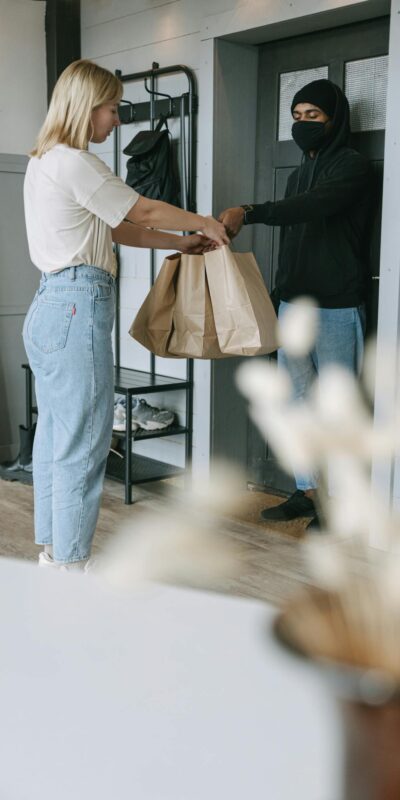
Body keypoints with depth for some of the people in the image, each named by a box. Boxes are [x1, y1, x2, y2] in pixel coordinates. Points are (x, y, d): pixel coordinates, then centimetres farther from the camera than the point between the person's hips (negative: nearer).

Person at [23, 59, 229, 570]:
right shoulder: (75, 163, -12)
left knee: (54, 439, 13)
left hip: (50, 307, 11)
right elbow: (144, 213, -3)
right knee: (81, 447, -6)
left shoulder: (44, 161, 20)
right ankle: (69, 566, 1)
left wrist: (183, 242, 21)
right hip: (77, 307, -11)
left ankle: (51, 555, 22)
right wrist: (205, 225, 12)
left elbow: (117, 229, 21)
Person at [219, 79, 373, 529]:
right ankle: (306, 492, 20)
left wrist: (249, 213, -35)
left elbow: (315, 206, -25)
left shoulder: (352, 167, -6)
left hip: (336, 309, -7)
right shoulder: (299, 175, 18)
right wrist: (282, 294, 15)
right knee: (298, 403, 10)